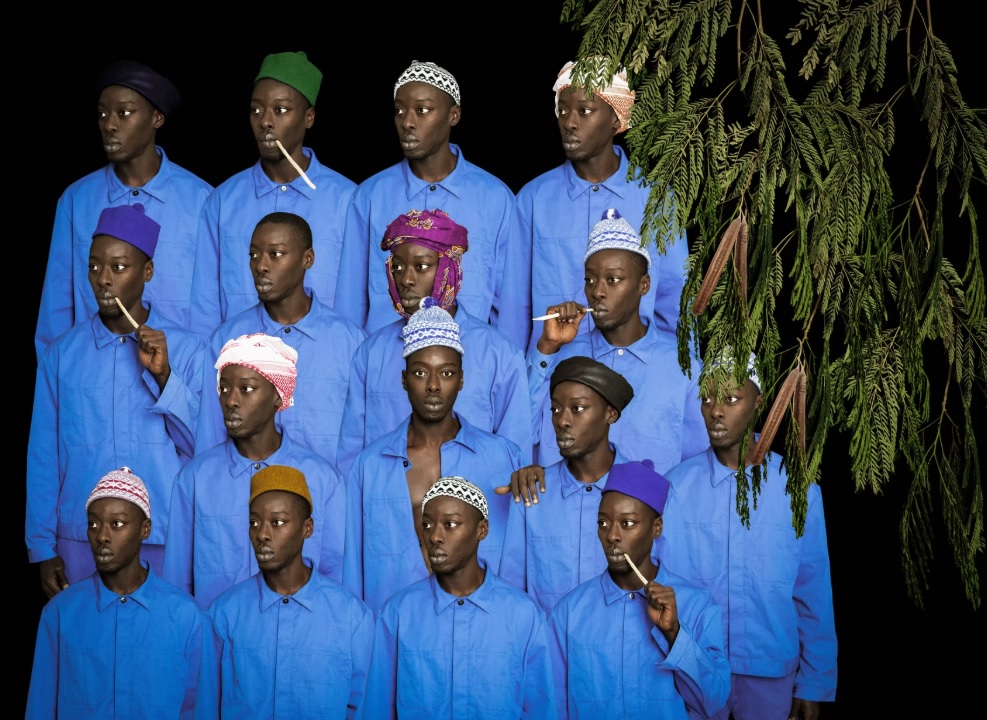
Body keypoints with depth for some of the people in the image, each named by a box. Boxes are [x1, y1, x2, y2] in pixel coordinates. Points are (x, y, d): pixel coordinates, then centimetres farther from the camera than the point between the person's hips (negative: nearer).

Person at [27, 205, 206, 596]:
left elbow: (200, 447, -4)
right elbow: (43, 456, 5)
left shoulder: (184, 349, -1)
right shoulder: (63, 352, 2)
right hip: (80, 542, 1)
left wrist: (162, 375, -14)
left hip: (163, 541, -1)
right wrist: (43, 548, 4)